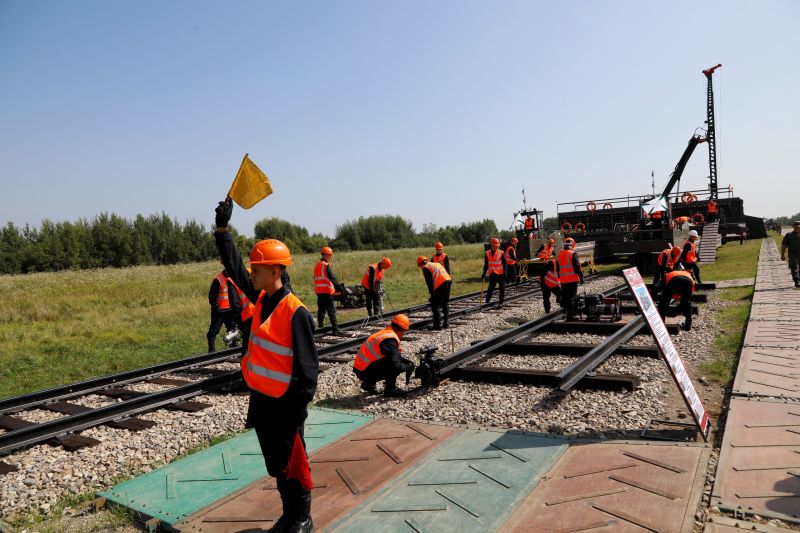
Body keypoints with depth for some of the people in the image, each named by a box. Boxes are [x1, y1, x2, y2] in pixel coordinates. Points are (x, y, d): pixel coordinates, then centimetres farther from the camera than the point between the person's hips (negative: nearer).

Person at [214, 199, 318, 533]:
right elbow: (234, 268, 12)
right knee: (275, 466, 20)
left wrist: (296, 414, -20)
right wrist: (223, 228, 10)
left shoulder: (295, 312, -21)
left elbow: (307, 368, -20)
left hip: (283, 406, -8)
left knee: (292, 466, 9)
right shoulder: (261, 298, 2)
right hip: (260, 400, 8)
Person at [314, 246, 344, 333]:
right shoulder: (326, 265, -12)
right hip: (327, 291, -8)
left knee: (321, 309, 13)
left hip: (319, 291, 8)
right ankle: (335, 328, -7)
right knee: (331, 310, -6)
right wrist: (339, 287, -21)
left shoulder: (317, 265, 14)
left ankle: (320, 327, 16)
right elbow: (332, 278, -19)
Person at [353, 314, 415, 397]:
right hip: (365, 372, -10)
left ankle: (369, 384, 18)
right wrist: (409, 367, -6)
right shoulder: (390, 340, -20)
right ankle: (390, 389, -1)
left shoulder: (386, 333, 10)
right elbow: (395, 365, -24)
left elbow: (394, 356, 25)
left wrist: (408, 362, 16)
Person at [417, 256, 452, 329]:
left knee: (436, 304, 2)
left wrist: (432, 293, 7)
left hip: (441, 283, -8)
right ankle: (445, 323, 24)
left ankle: (438, 325, 0)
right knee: (445, 303, 19)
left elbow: (429, 282, -1)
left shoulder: (425, 268, 7)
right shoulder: (437, 264, 30)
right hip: (449, 280, 8)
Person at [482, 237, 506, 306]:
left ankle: (501, 302, 9)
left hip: (500, 274, -2)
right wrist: (484, 274, 7)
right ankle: (487, 302, 13)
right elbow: (486, 265, 10)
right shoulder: (487, 253, 3)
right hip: (492, 274, 3)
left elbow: (504, 264, -4)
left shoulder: (501, 253, -6)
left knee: (502, 289, 2)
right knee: (490, 289, 6)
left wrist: (505, 274, -11)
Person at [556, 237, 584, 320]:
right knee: (572, 297, -4)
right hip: (572, 280, -6)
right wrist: (581, 276, -4)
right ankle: (570, 315, -5)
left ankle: (565, 309, 23)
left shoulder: (559, 255, 9)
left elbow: (557, 268, 16)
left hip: (563, 280, 6)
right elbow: (577, 267, -13)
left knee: (564, 296, 15)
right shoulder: (573, 254, -12)